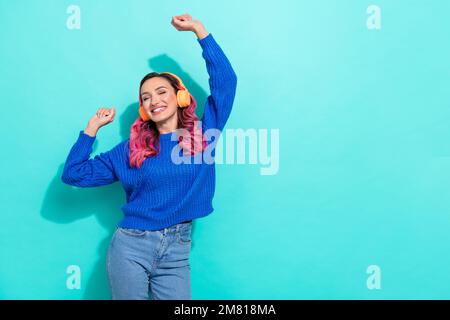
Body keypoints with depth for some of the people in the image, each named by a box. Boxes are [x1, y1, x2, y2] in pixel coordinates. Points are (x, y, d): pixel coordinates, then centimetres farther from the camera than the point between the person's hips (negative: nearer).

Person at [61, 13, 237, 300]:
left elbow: (225, 79, -2)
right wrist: (93, 127, 1)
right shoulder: (131, 149, 5)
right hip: (130, 247, 1)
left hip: (176, 251, 0)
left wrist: (198, 29, 0)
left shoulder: (203, 133, 3)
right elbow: (74, 174, 6)